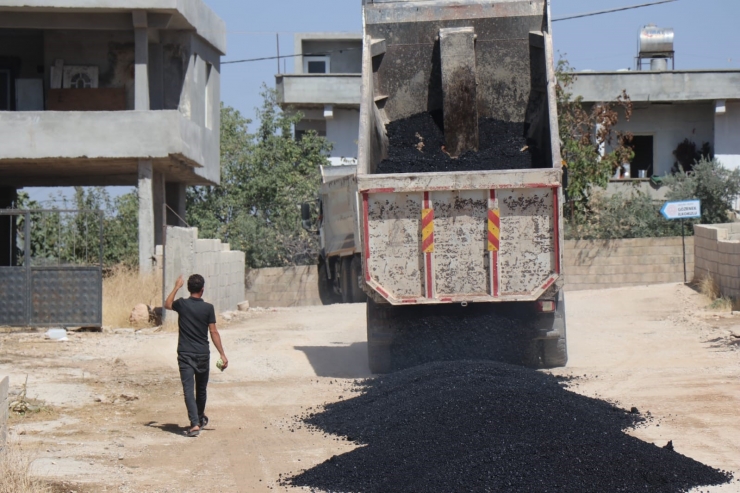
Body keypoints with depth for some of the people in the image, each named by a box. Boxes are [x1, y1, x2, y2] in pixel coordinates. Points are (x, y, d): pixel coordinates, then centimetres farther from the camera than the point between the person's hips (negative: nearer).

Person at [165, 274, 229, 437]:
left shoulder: (182, 304, -4)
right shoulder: (208, 308, -6)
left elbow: (167, 305, 19)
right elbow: (214, 332, -6)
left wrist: (176, 287, 28)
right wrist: (222, 354, -1)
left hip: (185, 355, -1)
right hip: (203, 354, 1)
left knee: (188, 389, -7)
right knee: (201, 388, 20)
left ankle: (195, 424, -20)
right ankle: (200, 418, 39)